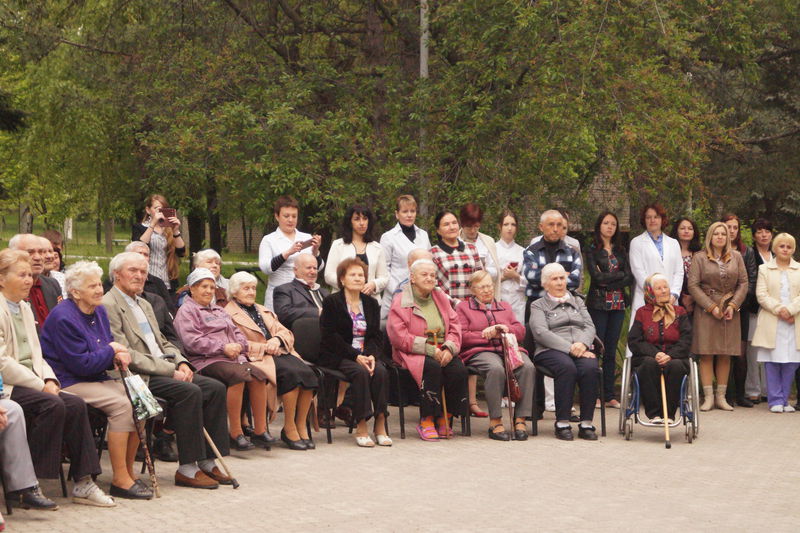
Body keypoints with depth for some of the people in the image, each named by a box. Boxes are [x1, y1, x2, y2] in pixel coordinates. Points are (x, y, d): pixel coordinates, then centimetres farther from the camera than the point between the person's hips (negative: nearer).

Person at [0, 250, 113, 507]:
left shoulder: (24, 308, 20)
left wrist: (48, 380, 0)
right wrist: (40, 385, -16)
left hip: (30, 382, 8)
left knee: (75, 405, -14)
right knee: (53, 405, -29)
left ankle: (83, 483, -13)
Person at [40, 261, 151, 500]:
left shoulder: (99, 312, 12)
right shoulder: (63, 317, -16)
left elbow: (109, 349, 17)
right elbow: (81, 364, -19)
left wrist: (119, 356, -7)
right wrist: (111, 351, -6)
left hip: (96, 379, 9)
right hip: (69, 381, -9)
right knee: (121, 404, -28)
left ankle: (129, 473, -3)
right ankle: (120, 479, -21)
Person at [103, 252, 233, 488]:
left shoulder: (144, 304, 24)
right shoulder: (109, 306, -8)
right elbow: (127, 355, -16)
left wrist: (181, 363, 2)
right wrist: (170, 370, -18)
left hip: (164, 369, 9)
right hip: (139, 376, -9)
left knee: (215, 388, -8)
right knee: (189, 391, -29)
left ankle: (207, 461, -5)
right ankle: (186, 468, -22)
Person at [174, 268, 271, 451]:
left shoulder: (219, 311, 33)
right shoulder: (186, 311, 7)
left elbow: (237, 333, 27)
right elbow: (191, 341, -9)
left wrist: (238, 346, 1)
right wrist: (223, 348, -14)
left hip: (234, 357, 7)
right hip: (206, 360, -7)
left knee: (258, 374, -24)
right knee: (238, 375, -36)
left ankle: (260, 431, -21)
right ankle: (235, 433, -30)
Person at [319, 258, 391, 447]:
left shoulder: (371, 304, 16)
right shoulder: (331, 302, 0)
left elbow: (376, 335, 9)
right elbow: (330, 336, -9)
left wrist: (371, 355, -13)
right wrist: (356, 356, -19)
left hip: (366, 355, 4)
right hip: (338, 357, -4)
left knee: (381, 372, -27)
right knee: (361, 372, -33)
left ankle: (380, 425, -24)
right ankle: (361, 428, -30)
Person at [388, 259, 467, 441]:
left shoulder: (441, 298, 18)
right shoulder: (401, 302, -1)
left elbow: (455, 325, 12)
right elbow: (398, 337, -11)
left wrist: (449, 348, -10)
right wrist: (430, 349, -17)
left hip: (442, 352, 5)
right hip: (413, 353, -4)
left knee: (459, 370, -26)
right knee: (433, 367, -36)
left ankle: (444, 419, -12)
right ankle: (426, 421, -24)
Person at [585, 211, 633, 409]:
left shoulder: (621, 251, 15)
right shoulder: (592, 251, 2)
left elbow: (629, 278, 3)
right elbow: (596, 276, -11)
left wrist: (608, 282, -9)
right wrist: (619, 275, -2)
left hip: (618, 304, 4)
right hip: (598, 304, -4)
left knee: (611, 350, 5)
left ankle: (609, 395, 7)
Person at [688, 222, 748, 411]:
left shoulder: (736, 257, 10)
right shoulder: (699, 257, 1)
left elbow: (743, 282, 7)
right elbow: (693, 285, -4)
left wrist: (733, 305, -5)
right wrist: (711, 307, -10)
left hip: (730, 311, 3)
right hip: (706, 310, -3)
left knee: (726, 355, 3)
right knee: (706, 355, -6)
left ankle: (721, 396, 8)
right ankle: (708, 397, -3)